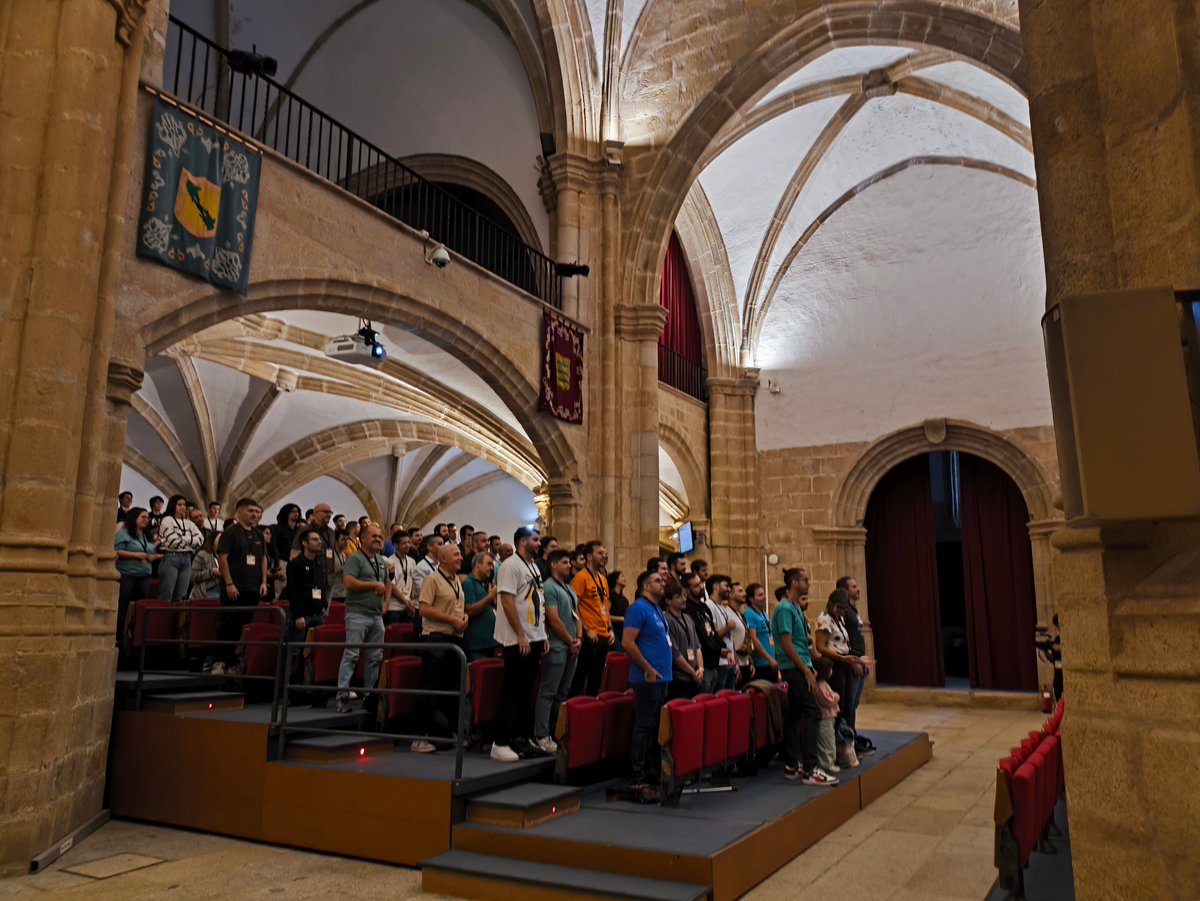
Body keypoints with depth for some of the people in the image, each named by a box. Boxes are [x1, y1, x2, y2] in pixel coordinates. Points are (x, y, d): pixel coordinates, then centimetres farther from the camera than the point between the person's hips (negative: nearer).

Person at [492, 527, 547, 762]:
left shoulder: (534, 567, 16)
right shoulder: (511, 565, -11)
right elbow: (507, 602, -18)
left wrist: (543, 636, 12)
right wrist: (521, 635, -19)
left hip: (535, 638, 8)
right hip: (518, 640, -8)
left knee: (526, 691, 12)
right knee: (513, 691, -4)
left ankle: (521, 738, 20)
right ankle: (501, 743, 2)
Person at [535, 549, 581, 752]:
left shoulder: (570, 589, 17)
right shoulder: (549, 587, -11)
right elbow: (554, 620, -15)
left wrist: (578, 639, 2)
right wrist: (571, 641, -7)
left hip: (571, 648, 9)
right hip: (557, 647, -8)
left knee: (563, 692, 13)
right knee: (548, 693, -5)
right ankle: (541, 736, -1)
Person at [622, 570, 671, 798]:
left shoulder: (658, 610, 17)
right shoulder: (638, 608, -12)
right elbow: (627, 643, -19)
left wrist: (661, 670, 15)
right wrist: (648, 669, -17)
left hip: (661, 677, 9)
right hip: (647, 679, -9)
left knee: (656, 726, 14)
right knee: (644, 727, -5)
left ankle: (653, 772, 23)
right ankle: (638, 780, 0)